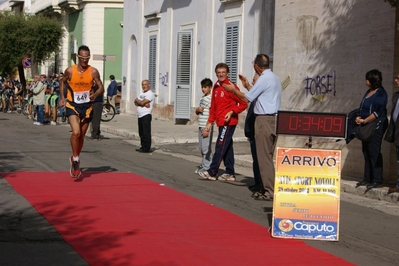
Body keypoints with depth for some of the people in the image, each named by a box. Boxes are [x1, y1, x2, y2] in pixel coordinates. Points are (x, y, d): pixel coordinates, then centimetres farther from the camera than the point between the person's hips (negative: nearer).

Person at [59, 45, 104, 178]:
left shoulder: (93, 71, -7)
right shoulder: (70, 71, -8)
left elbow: (101, 88, -2)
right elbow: (62, 82, 11)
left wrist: (95, 94, -23)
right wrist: (62, 98, 2)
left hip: (87, 106, 2)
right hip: (72, 105, -2)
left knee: (81, 135, 13)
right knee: (76, 132, -21)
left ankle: (75, 158, 35)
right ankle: (75, 160, -6)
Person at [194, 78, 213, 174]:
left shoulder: (211, 98, -10)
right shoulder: (202, 98, 17)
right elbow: (197, 112, 25)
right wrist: (198, 109, -1)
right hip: (201, 126, 9)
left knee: (206, 147, -8)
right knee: (201, 147, 14)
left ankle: (206, 168, -5)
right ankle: (204, 164, 23)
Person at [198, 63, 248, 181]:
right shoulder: (216, 87, 13)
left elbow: (243, 104, -10)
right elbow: (213, 107, 20)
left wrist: (232, 112, -20)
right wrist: (210, 122, 17)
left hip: (228, 122, -8)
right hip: (221, 122, 8)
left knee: (220, 146, -8)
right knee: (227, 147, 11)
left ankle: (212, 172, -7)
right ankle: (229, 173, 15)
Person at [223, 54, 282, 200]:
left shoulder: (264, 79, -13)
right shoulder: (274, 78, 16)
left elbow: (247, 98, -9)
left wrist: (233, 90, 6)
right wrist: (247, 85, 29)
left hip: (264, 120, -9)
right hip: (273, 119, 9)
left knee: (264, 157, -6)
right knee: (268, 157, 12)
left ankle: (269, 191, -7)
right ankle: (269, 187, 14)